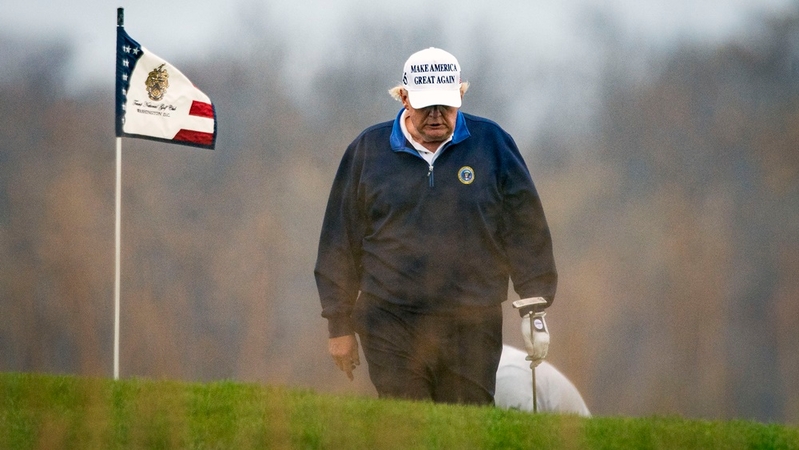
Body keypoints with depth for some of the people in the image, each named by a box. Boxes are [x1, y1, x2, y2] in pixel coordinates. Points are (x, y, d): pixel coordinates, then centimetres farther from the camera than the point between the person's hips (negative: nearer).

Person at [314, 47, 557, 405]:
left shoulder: (491, 144, 5)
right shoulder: (368, 150, 6)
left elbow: (526, 231, 9)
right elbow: (340, 241, 12)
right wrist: (339, 324, 10)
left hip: (472, 327, 0)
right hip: (391, 328, 0)